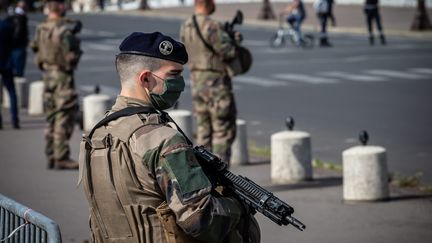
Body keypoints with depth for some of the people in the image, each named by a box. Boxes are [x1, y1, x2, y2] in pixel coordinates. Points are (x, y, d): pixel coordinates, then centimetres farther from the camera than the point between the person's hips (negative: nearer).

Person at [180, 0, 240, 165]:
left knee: (204, 132, 13)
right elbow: (228, 52, -20)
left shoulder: (185, 27, 7)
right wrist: (235, 40, 2)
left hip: (197, 82, 7)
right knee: (223, 132, -1)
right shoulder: (212, 26, -19)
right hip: (217, 83, -7)